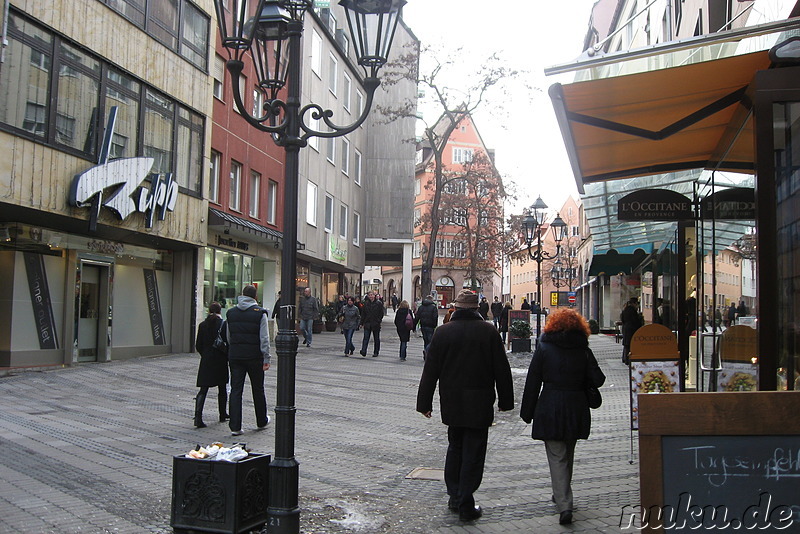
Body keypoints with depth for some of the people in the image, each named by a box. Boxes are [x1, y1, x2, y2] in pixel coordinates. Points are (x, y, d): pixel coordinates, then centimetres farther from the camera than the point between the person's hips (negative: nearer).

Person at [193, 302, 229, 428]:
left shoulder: (202, 325, 1)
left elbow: (198, 345, 4)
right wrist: (228, 358, 5)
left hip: (206, 361, 2)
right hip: (221, 360, -2)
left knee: (203, 389, 1)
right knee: (222, 389, 14)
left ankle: (198, 416, -14)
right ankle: (223, 415, 25)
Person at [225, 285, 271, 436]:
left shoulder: (231, 313, 6)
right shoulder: (260, 313, -8)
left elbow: (228, 337, 13)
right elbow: (264, 338, -11)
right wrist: (266, 358, -8)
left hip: (235, 356, 3)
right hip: (254, 357, -3)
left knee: (235, 390, 3)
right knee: (258, 390, 12)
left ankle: (235, 426, -1)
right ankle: (262, 421, 26)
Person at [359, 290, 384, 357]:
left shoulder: (379, 303, -3)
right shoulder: (366, 303, 7)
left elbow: (381, 314, -2)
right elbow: (363, 314, 9)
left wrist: (378, 321, -11)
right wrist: (362, 323, 5)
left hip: (376, 324, -2)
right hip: (367, 324, 2)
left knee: (376, 339, 8)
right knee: (366, 338, -9)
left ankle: (376, 352, 17)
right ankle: (363, 352, -18)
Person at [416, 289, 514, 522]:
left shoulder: (443, 332, -3)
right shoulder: (489, 332, -6)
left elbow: (430, 370, -1)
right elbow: (502, 369, -2)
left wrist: (425, 403, 6)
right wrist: (505, 401, 8)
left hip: (451, 403, 2)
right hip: (480, 404, -2)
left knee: (454, 448, 19)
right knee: (473, 453, 4)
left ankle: (455, 497, 25)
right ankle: (466, 505, 6)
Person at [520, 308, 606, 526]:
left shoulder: (543, 348, -3)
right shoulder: (584, 350, 0)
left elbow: (532, 382, -4)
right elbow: (597, 380, -6)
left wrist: (527, 412, 1)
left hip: (549, 408, -3)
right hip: (576, 409, 3)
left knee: (557, 456, -1)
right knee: (568, 454, 20)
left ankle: (564, 505, -11)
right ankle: (562, 496, 36)